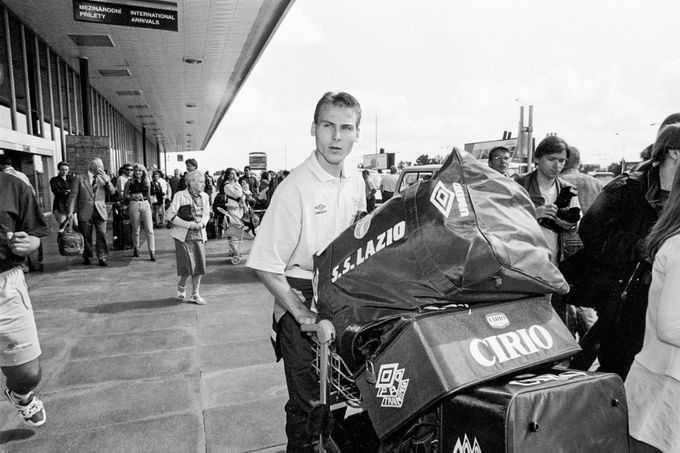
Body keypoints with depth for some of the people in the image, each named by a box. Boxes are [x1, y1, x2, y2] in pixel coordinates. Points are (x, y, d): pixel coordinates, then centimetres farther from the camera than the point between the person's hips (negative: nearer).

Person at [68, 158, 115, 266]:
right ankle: (86, 257, 24)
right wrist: (71, 211, -10)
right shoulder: (79, 178, 2)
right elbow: (73, 195, -1)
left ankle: (102, 258, -2)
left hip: (100, 211, 2)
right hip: (85, 212, -1)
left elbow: (112, 192, 3)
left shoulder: (103, 178, 11)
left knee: (102, 234, -7)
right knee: (86, 236, 8)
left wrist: (107, 180, -12)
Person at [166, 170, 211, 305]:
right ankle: (181, 285, 28)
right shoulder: (180, 196, -9)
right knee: (187, 266, -5)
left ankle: (196, 295, 16)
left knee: (199, 265, 2)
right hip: (184, 235, -4)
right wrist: (189, 224, -17)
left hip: (199, 235, 4)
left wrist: (202, 223, -6)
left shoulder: (204, 196, 5)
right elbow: (170, 215, -11)